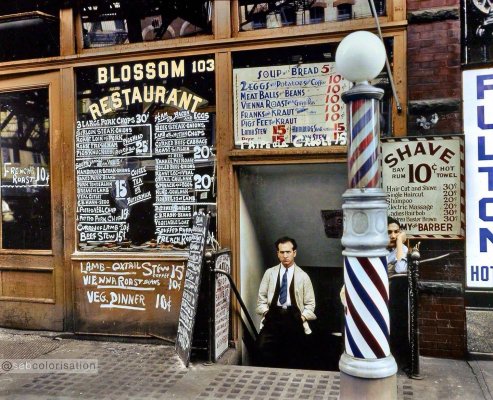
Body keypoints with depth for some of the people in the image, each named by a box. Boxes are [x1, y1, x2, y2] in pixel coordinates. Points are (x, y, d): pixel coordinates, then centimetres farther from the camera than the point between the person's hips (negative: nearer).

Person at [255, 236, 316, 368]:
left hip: (294, 317, 0)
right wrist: (266, 313, -4)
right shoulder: (270, 273, 12)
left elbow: (310, 304, 9)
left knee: (294, 360, -10)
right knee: (262, 347, -24)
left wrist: (302, 318, -7)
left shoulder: (303, 276, 8)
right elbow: (261, 298, 12)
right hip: (273, 315, 0)